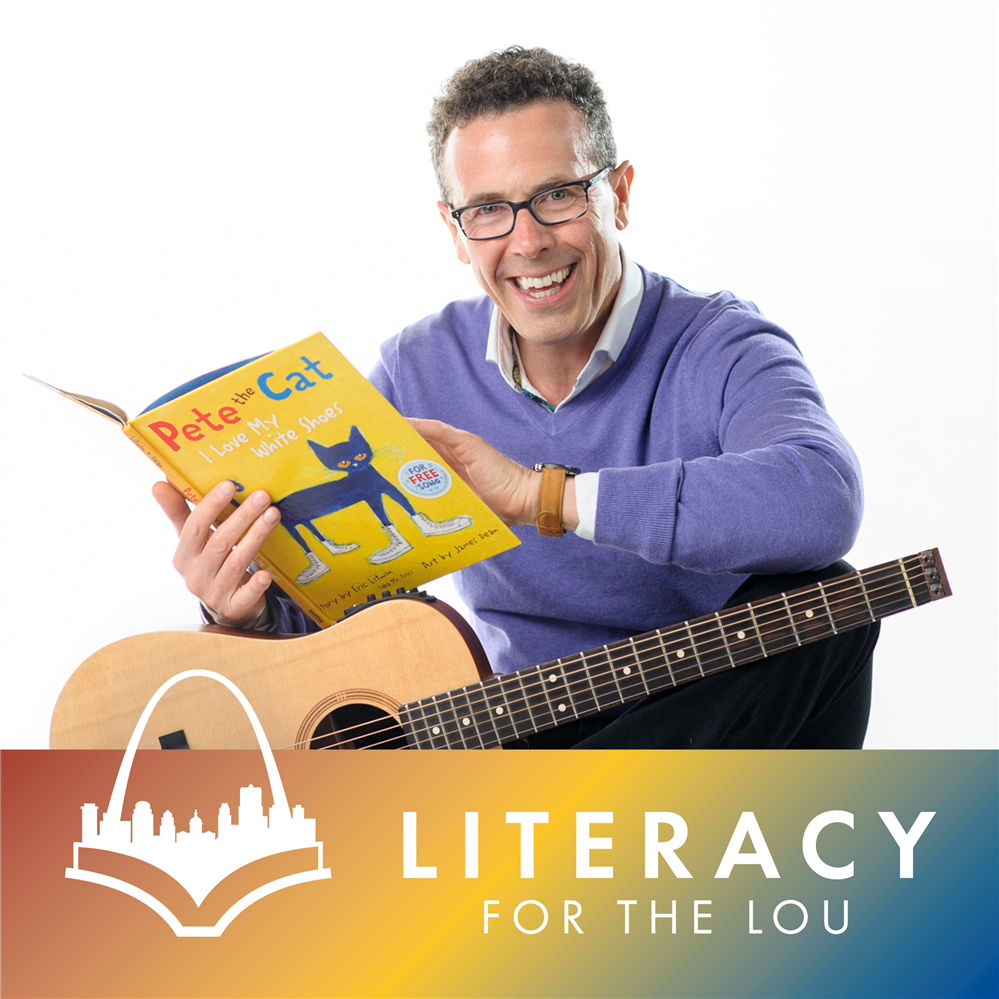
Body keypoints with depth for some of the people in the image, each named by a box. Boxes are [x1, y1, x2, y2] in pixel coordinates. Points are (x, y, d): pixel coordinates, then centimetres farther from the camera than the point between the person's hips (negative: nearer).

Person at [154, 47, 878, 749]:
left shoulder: (723, 350, -14)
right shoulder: (418, 370, 0)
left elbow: (820, 502, -39)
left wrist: (542, 494, -36)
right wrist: (252, 609, -24)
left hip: (727, 724, -1)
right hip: (520, 726, 2)